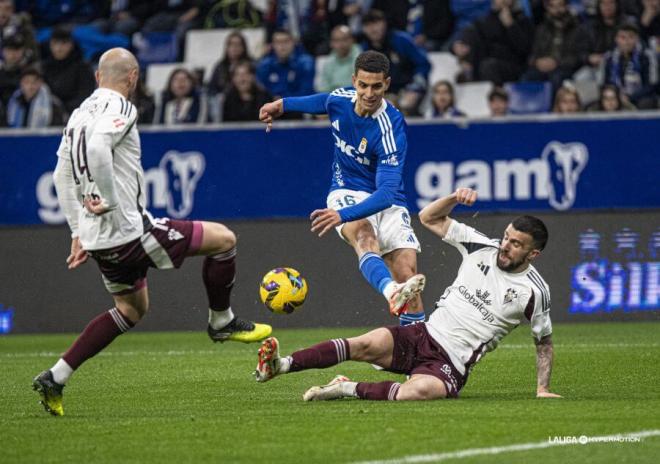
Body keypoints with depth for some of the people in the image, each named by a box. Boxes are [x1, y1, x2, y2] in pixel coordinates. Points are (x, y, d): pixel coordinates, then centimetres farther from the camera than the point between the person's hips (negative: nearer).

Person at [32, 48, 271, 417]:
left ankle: (56, 378, 17)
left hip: (97, 236, 9)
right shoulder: (119, 108, -12)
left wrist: (79, 232, 24)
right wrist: (112, 202, -23)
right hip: (129, 231, -9)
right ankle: (222, 323, 19)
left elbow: (62, 175, 20)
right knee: (223, 239, 3)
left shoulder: (81, 113, 14)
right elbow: (97, 148, -33)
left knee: (132, 309, 26)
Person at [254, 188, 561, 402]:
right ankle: (281, 365, -32)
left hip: (451, 364, -4)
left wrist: (543, 388, 5)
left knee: (419, 391, -39)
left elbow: (544, 341, 11)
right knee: (369, 344, -27)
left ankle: (347, 389, -24)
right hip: (425, 335, 4)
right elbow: (429, 218, 14)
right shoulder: (483, 248, 7)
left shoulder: (534, 291, -3)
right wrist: (455, 198, -4)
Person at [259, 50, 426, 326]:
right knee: (365, 237, -34)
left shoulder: (391, 128, -25)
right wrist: (283, 104, 14)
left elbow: (386, 192, -36)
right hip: (346, 192, 1)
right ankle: (391, 293, -66)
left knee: (407, 272, -20)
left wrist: (344, 215, -48)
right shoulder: (339, 100, -8)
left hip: (387, 202, -1)